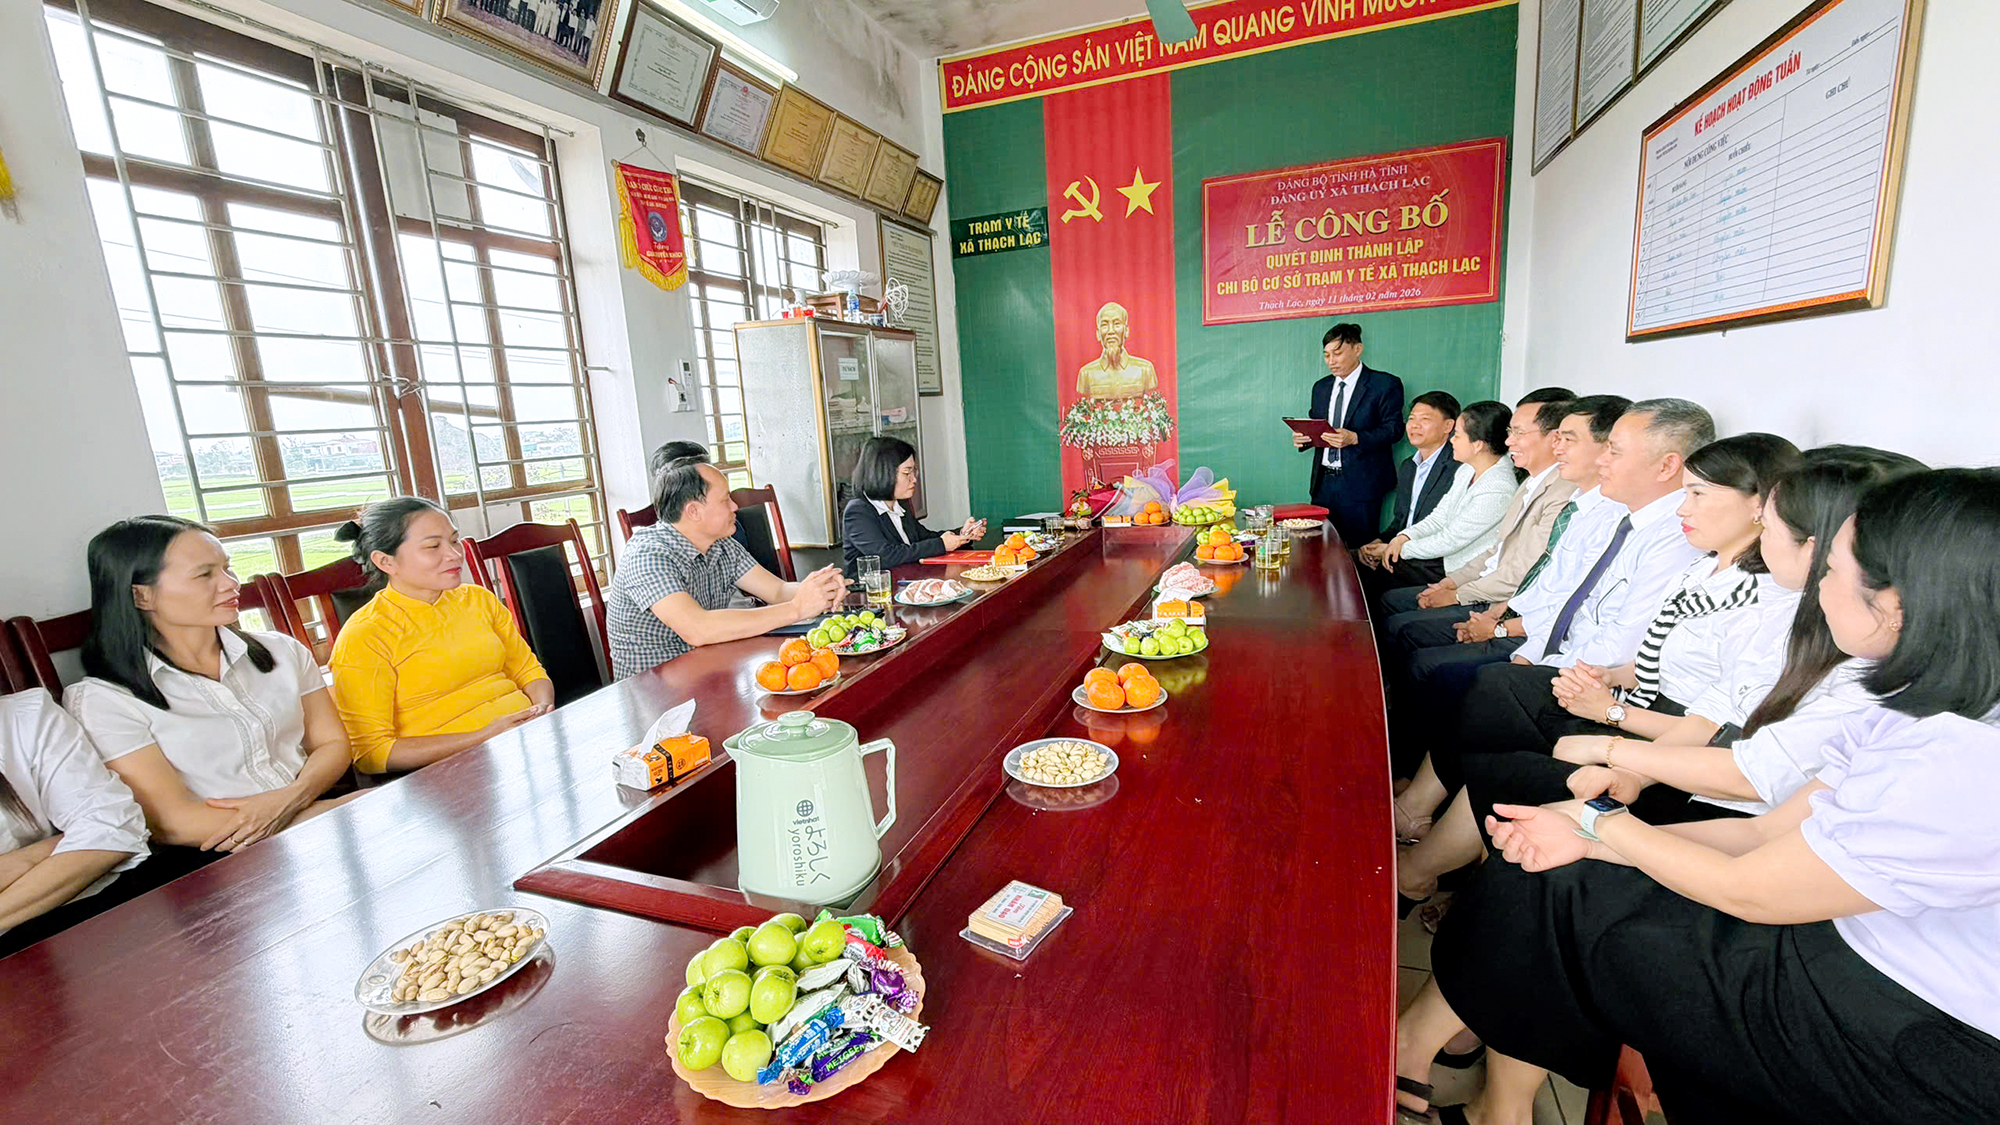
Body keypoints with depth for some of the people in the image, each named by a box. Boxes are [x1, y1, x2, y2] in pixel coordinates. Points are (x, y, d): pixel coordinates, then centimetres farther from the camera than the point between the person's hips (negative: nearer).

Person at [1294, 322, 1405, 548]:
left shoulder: (1386, 385, -1)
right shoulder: (1321, 387, 18)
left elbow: (1394, 428, -7)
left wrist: (1355, 438, -22)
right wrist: (1302, 438, -3)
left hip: (1361, 482, -5)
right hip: (1323, 481, 5)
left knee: (1359, 551, -5)